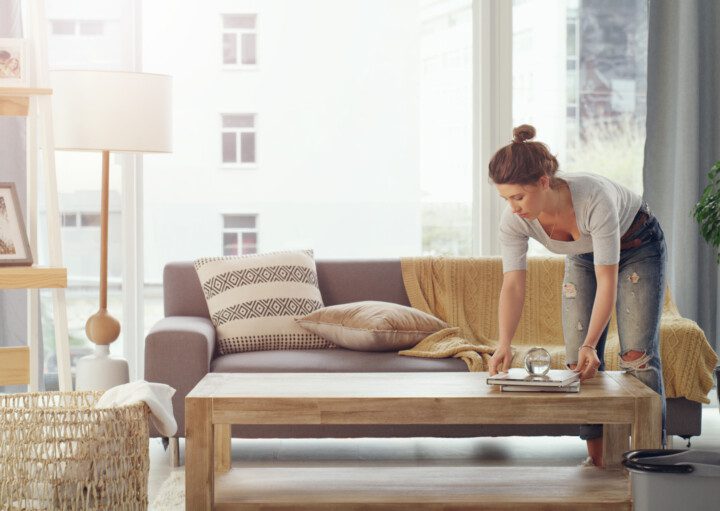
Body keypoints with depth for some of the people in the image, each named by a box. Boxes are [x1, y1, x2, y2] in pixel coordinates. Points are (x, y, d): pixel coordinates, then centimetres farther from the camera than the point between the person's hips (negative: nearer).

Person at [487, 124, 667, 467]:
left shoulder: (594, 198, -42)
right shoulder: (514, 220, -29)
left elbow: (607, 281, -38)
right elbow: (513, 286, -28)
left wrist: (590, 344, -45)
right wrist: (504, 343, -43)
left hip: (636, 244, -4)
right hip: (583, 256, 5)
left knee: (637, 357, -11)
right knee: (578, 360, -4)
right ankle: (597, 458, 5)